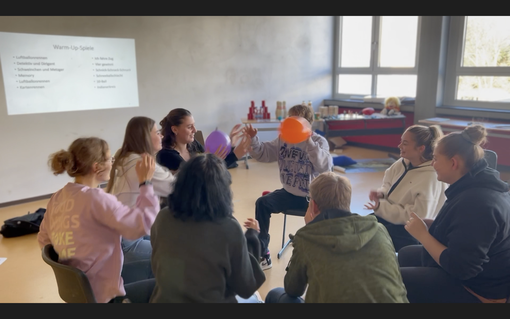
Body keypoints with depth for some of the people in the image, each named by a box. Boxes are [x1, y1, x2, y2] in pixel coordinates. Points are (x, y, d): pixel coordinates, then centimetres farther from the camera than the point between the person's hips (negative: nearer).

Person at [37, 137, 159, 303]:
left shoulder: (57, 198, 0)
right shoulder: (96, 199, -25)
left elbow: (43, 240, 12)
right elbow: (143, 224, -28)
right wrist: (145, 182, -18)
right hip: (103, 296, -9)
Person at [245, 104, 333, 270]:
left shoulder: (319, 141, -10)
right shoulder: (283, 138, 2)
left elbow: (326, 166, -28)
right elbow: (263, 154, -1)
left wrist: (309, 142, -36)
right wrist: (253, 139, -19)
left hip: (311, 196, -4)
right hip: (288, 193, 4)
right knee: (262, 203, -15)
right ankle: (262, 255, -3)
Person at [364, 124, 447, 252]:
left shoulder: (431, 177, -23)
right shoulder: (403, 163, 0)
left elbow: (417, 216, -24)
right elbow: (388, 184, 15)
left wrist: (380, 206, -22)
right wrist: (381, 192, -9)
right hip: (390, 216, 8)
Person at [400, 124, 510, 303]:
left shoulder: (477, 203, -30)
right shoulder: (476, 186, 2)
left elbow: (460, 268, -30)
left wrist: (422, 234, -20)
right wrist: (429, 225, -3)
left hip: (478, 292, -10)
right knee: (405, 255, 20)